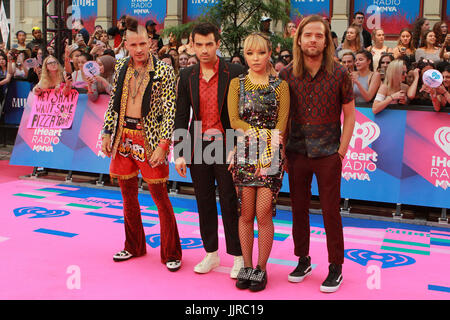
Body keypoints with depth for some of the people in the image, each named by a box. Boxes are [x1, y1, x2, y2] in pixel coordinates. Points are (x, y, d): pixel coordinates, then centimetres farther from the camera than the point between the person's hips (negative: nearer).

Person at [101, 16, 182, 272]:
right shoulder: (121, 68, 8)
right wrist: (107, 133, 9)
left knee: (160, 197, -3)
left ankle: (171, 254, 11)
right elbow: (113, 103, 15)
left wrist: (163, 145, -18)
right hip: (123, 137, 6)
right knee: (128, 195, 14)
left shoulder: (163, 71, -8)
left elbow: (170, 111, -11)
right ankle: (134, 247, 31)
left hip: (149, 139, -5)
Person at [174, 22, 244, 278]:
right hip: (198, 146, 4)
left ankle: (239, 257, 13)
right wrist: (179, 153, 3)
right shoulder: (187, 76, 6)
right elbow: (182, 116, 8)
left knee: (230, 202, 0)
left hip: (225, 145, -4)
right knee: (204, 202, 12)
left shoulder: (235, 73, -6)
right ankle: (211, 254, 25)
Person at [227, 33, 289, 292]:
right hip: (244, 155, 2)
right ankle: (246, 267, 16)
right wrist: (261, 133, -11)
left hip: (270, 156, -2)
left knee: (263, 214, -5)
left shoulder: (280, 86, 5)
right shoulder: (237, 84, 10)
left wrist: (267, 152, -11)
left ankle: (261, 269, 9)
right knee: (246, 214, 4)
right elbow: (234, 120, 0)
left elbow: (281, 126, -1)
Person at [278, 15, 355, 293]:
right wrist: (282, 151, 0)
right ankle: (303, 260, 28)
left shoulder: (339, 74, -5)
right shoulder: (287, 74, 0)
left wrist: (341, 151, -5)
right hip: (297, 153, 2)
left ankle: (336, 268, 15)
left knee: (331, 211, 2)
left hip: (328, 155, -2)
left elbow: (349, 114, 1)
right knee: (299, 209, 11)